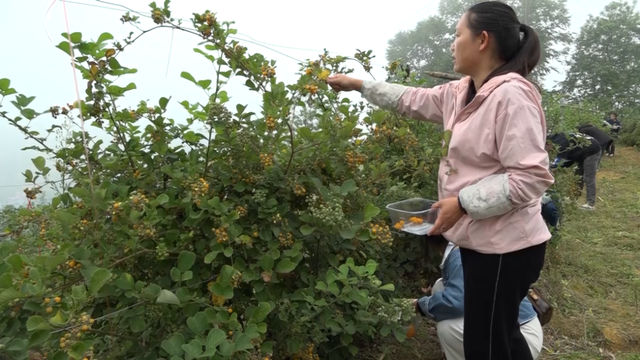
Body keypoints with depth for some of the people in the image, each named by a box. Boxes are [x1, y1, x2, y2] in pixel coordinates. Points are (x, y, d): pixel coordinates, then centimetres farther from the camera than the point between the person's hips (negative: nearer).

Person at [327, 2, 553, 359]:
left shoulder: (511, 95, -21)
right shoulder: (464, 93, 7)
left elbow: (531, 177, -25)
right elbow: (415, 99, 18)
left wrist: (462, 202, -23)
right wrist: (359, 84, 19)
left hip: (505, 248, -9)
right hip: (483, 241, 9)